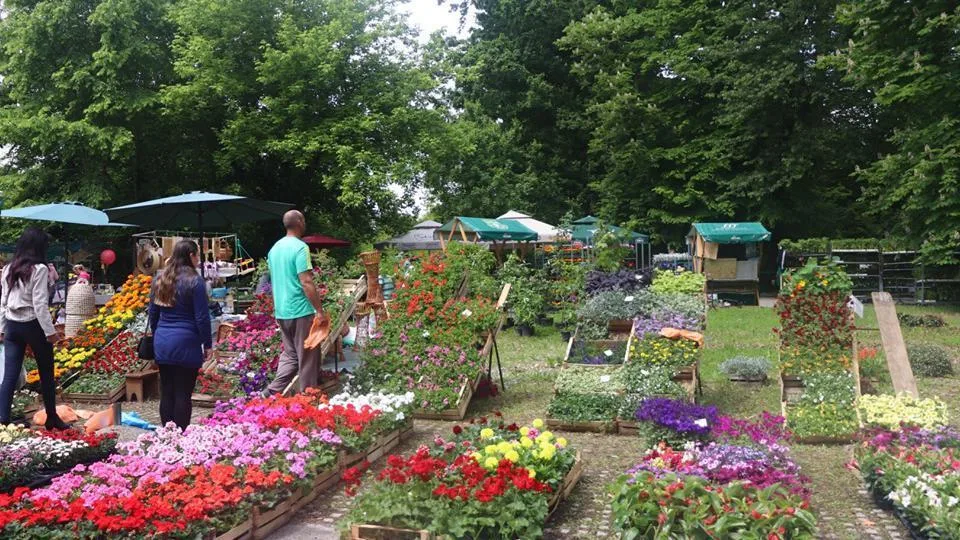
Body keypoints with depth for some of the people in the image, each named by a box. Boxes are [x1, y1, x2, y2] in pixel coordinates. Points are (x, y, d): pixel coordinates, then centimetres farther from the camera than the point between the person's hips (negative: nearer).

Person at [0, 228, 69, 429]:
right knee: (46, 374, 9)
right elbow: (39, 304, -17)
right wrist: (50, 331, -14)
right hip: (33, 325, -6)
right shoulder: (38, 269, -13)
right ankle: (52, 418, 20)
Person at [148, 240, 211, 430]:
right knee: (183, 394, 0)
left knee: (166, 392, 12)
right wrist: (207, 345, -2)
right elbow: (202, 318, -10)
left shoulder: (160, 278, 9)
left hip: (162, 343, 6)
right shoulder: (194, 281, -10)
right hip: (185, 344, -6)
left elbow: (153, 312, 17)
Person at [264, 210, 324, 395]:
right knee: (307, 358, 3)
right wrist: (320, 310, -15)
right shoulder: (300, 247, -14)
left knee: (290, 354, 16)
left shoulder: (275, 248, 11)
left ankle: (272, 391, 8)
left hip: (281, 311, 8)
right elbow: (306, 282, -20)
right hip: (301, 311, -8)